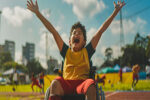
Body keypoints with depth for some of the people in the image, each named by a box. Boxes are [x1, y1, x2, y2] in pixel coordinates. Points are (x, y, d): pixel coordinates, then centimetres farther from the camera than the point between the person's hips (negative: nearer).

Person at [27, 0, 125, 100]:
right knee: (55, 83, -31)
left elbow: (101, 30, 14)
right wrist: (37, 12, 17)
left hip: (82, 84, -1)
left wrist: (116, 11, 17)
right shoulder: (66, 51, 17)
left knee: (90, 83, -34)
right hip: (66, 84, 1)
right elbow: (53, 30, 15)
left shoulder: (87, 51, 15)